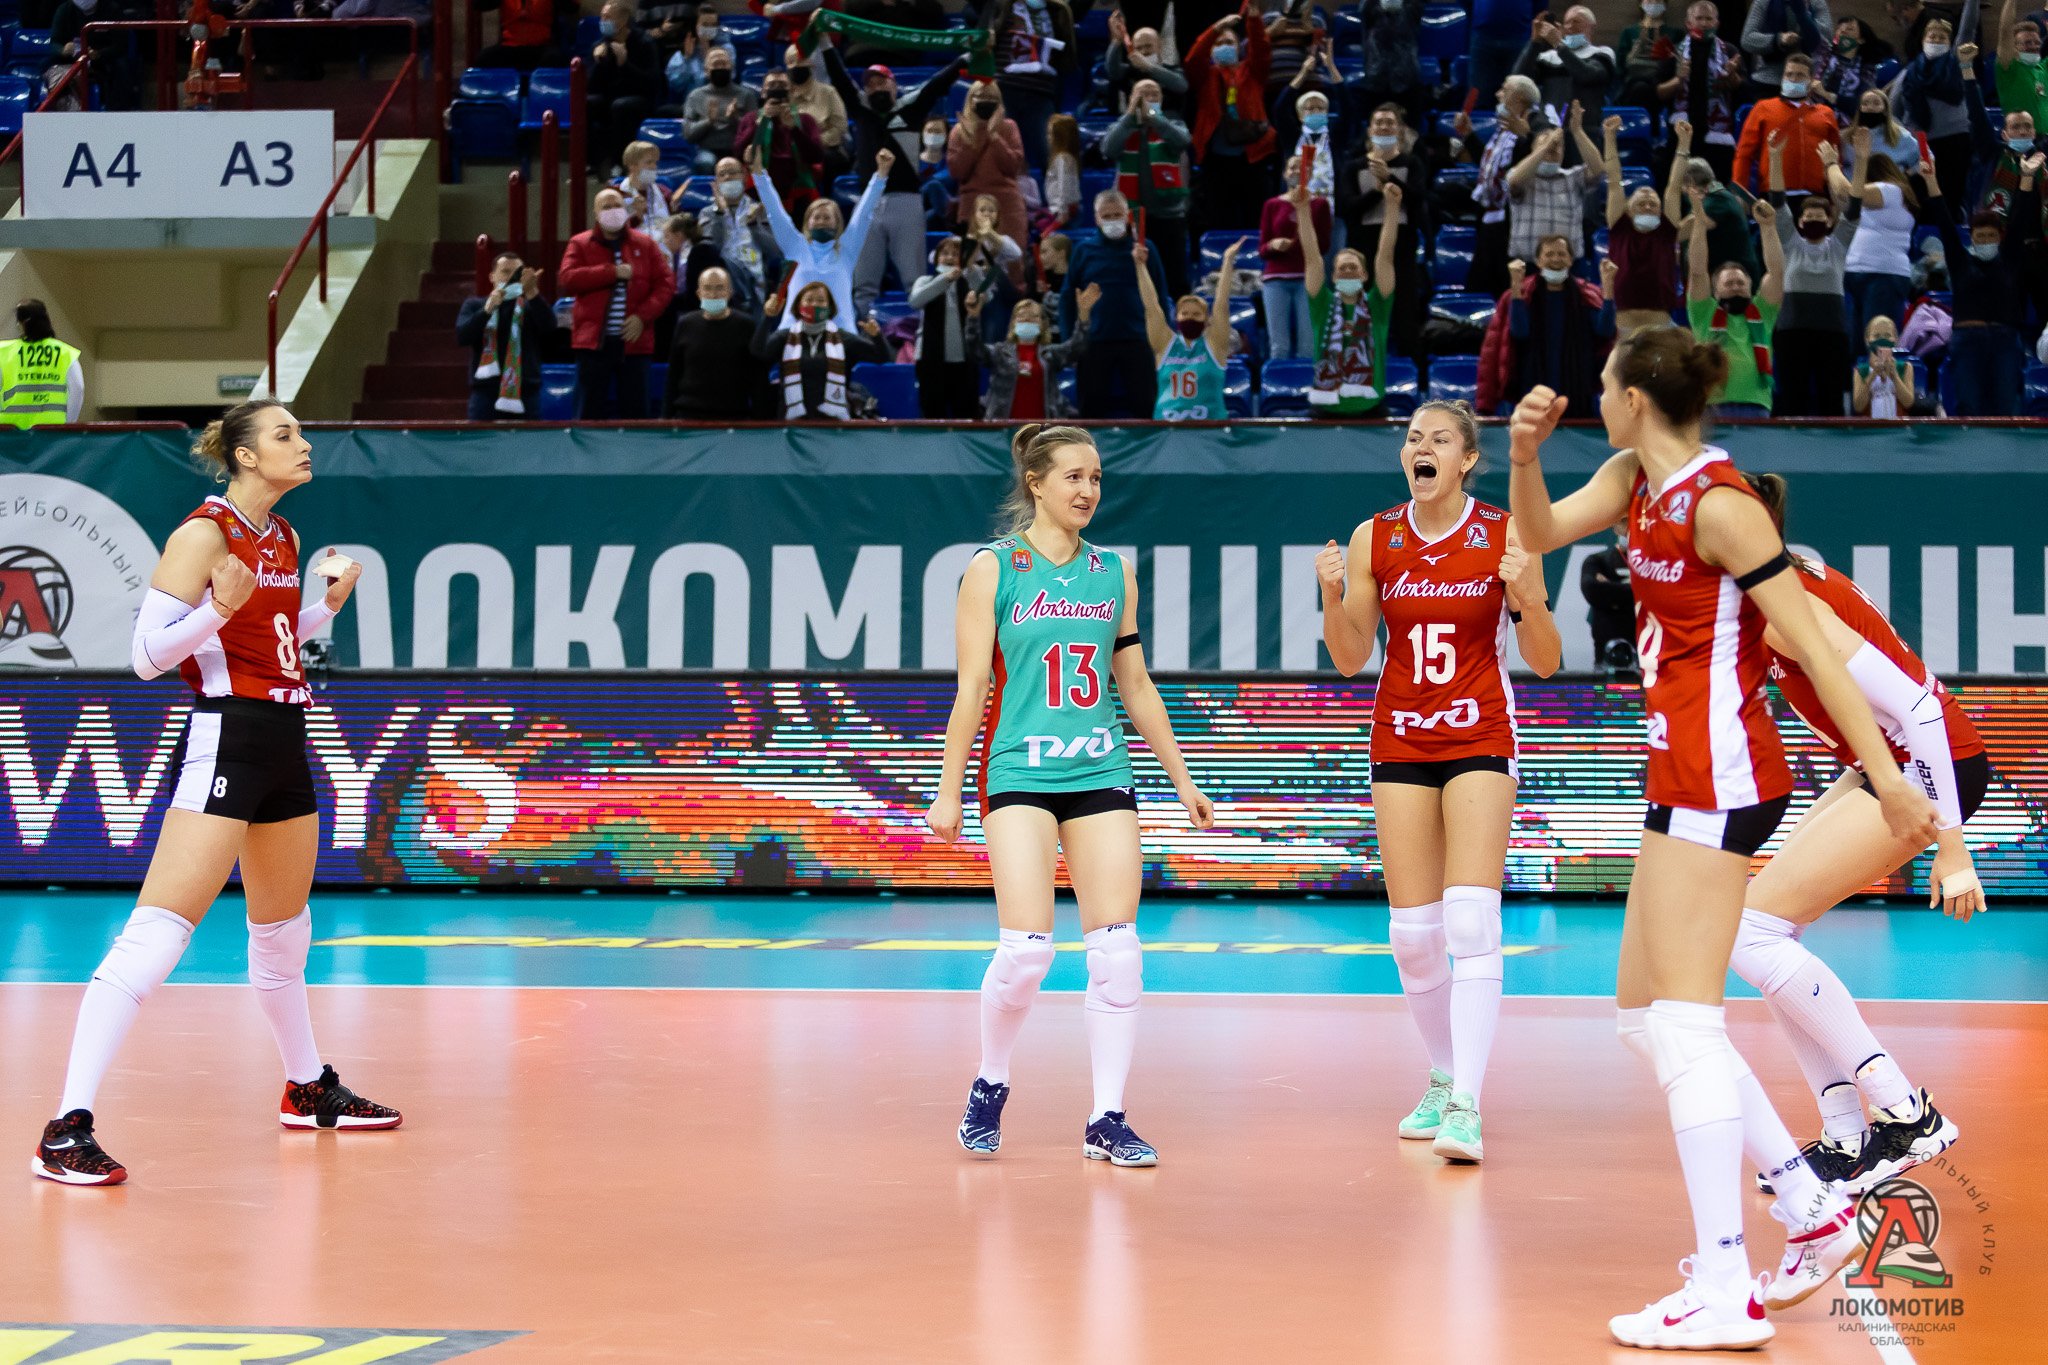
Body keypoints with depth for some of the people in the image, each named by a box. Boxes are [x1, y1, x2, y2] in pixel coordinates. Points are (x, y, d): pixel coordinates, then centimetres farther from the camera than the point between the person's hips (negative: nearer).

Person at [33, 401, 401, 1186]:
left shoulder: (282, 537, 13)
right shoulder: (205, 534, -12)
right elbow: (148, 655, -14)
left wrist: (330, 605, 11)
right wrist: (219, 607, -28)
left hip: (282, 747, 9)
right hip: (222, 744, -9)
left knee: (285, 931, 24)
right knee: (159, 931, -17)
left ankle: (308, 1090, 43)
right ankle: (67, 1130, -20)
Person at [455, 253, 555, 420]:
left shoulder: (532, 306, 13)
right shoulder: (474, 306, 14)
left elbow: (549, 328, -7)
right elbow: (462, 335, -3)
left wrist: (532, 293, -20)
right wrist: (488, 309, -16)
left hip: (524, 394, 0)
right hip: (485, 393, 0)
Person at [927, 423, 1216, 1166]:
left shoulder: (1114, 571, 11)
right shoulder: (993, 568, 0)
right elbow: (971, 688, -1)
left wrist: (1181, 777, 16)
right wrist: (949, 790, -3)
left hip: (1102, 773, 4)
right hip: (1020, 773, -4)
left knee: (1117, 948, -3)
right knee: (1026, 948, -13)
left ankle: (1107, 1119, 4)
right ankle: (989, 1086, 12)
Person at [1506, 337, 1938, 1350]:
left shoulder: (1719, 504, -16)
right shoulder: (1635, 479, 11)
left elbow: (1809, 643, -17)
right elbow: (1540, 534, 13)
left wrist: (1886, 775, -18)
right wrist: (1524, 455, -7)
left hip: (1718, 773, -10)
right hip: (1683, 773, 10)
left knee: (1682, 1022, -13)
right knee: (1643, 1016, 14)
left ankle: (1726, 1294, -15)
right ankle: (1814, 1217, 21)